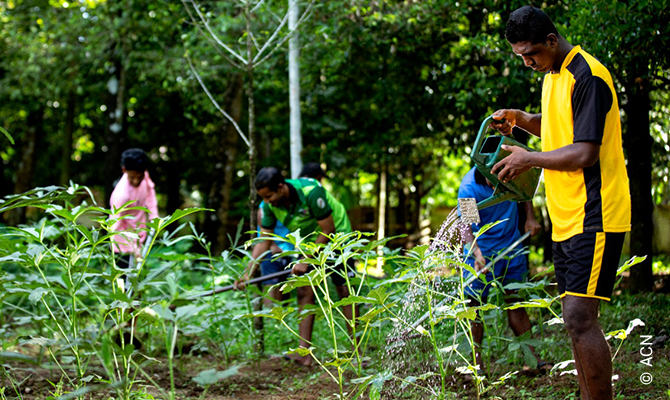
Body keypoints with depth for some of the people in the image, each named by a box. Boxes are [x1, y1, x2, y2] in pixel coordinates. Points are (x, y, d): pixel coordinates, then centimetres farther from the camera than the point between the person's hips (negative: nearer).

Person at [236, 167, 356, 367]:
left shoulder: (310, 191, -33)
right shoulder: (270, 205, -15)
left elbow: (328, 231, -25)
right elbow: (263, 241, -6)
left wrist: (305, 261, -22)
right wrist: (248, 273, -15)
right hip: (309, 243, 6)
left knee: (344, 292, -7)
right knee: (305, 293, -4)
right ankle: (304, 353, -4)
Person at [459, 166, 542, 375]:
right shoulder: (468, 188, -25)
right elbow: (465, 226, -32)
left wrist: (530, 217, 5)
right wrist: (476, 254, -47)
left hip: (512, 247, 3)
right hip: (482, 252, -3)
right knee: (477, 306, 0)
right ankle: (477, 363, 8)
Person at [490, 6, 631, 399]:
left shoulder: (587, 76, -15)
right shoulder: (553, 74, 15)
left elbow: (585, 153, -21)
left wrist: (529, 159, -9)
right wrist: (522, 119, 13)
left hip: (593, 217, -10)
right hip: (567, 219, 10)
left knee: (579, 318, -16)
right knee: (579, 320, 10)